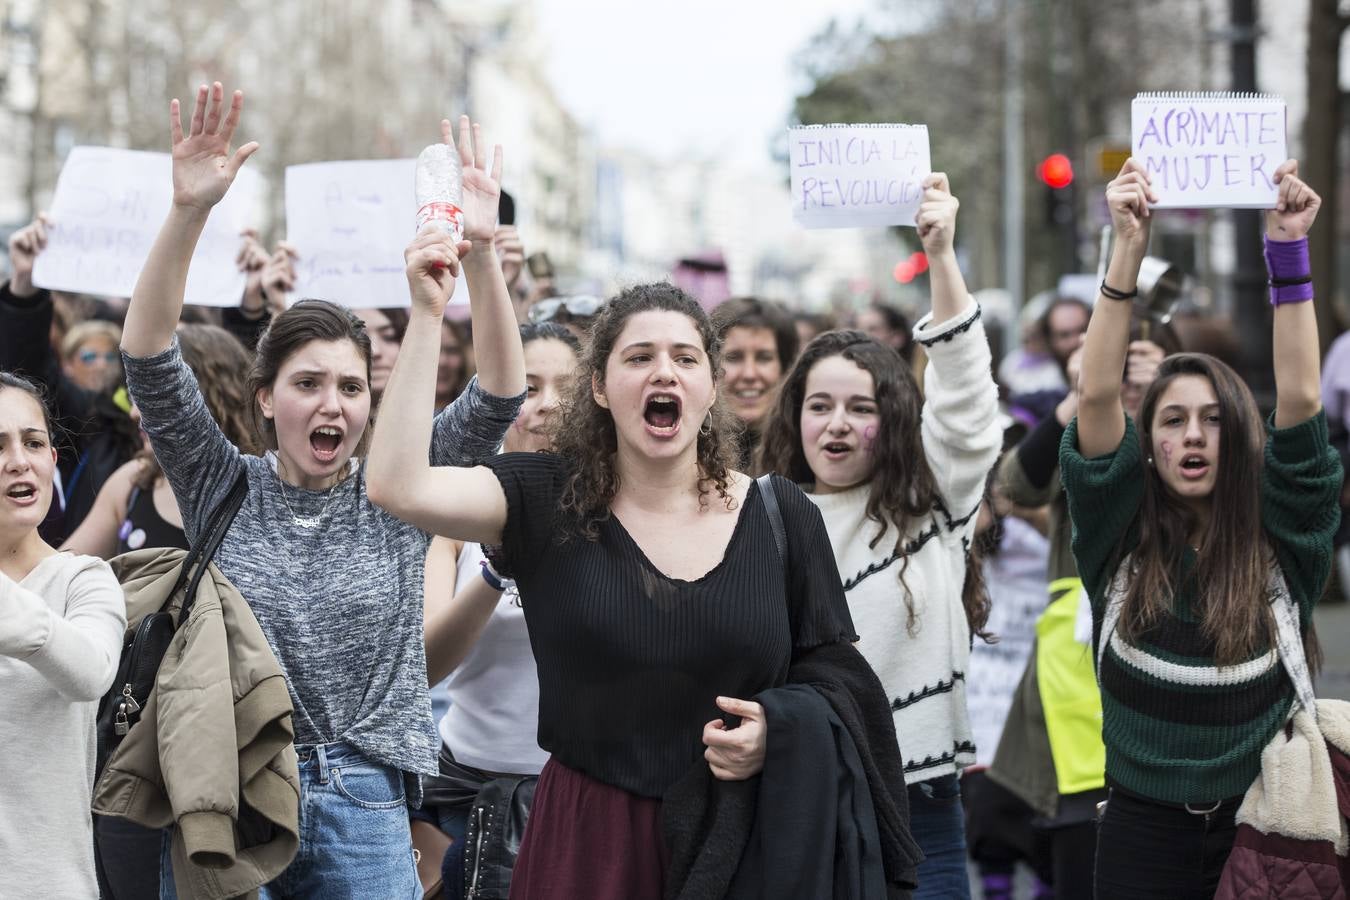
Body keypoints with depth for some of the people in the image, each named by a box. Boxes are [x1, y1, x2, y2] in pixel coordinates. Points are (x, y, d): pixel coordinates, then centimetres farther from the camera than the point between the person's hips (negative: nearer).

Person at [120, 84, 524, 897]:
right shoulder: (225, 489, 2)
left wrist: (481, 255, -21)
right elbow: (149, 359, -9)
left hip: (366, 809, 1)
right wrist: (188, 212, -22)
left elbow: (499, 394, -7)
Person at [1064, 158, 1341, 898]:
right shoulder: (1119, 540, -1)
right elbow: (1096, 397, -10)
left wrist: (1289, 253, -13)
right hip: (1144, 829, 0)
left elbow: (1299, 401, -10)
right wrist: (1129, 250, -16)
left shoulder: (1285, 540, 0)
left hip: (1263, 827, 0)